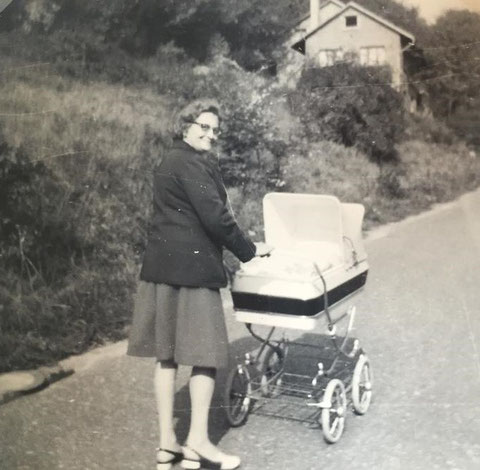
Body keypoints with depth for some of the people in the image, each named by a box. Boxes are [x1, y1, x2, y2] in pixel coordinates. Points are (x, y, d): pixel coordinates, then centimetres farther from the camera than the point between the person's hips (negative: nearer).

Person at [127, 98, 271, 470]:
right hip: (191, 268, -10)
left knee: (167, 355, 9)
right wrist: (249, 250, -4)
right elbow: (216, 217, -17)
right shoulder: (192, 164, -12)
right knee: (207, 353, -2)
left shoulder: (172, 161, 20)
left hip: (163, 266, 10)